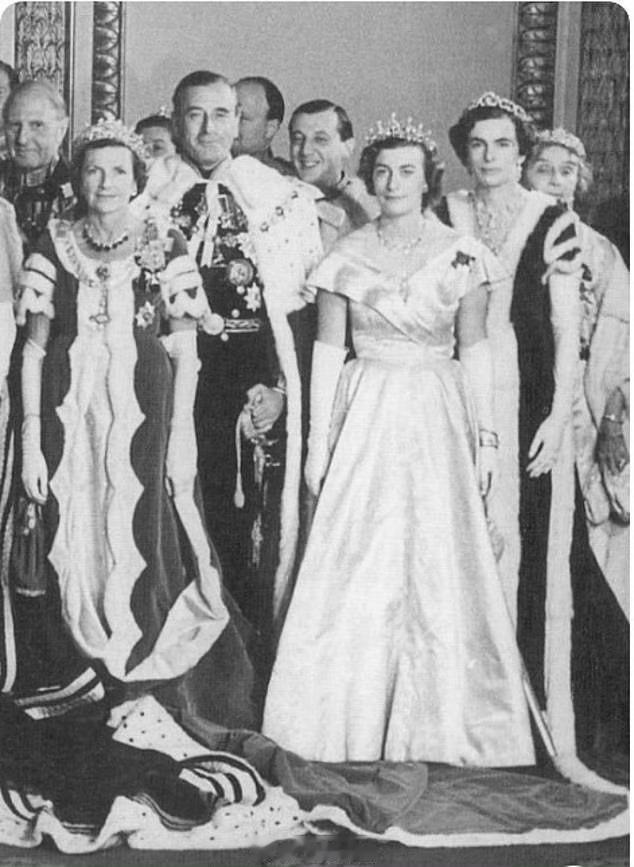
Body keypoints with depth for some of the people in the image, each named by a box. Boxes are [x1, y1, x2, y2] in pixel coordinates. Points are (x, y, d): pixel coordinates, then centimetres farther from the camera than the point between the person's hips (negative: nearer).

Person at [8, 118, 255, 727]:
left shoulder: (164, 249, 3)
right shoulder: (55, 248, 6)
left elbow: (185, 352, 2)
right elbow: (34, 349, 4)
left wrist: (181, 438, -6)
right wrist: (31, 441, -2)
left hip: (145, 418, -1)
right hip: (71, 421, 1)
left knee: (146, 553, -2)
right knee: (75, 554, 4)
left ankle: (154, 697, 10)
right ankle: (79, 699, 17)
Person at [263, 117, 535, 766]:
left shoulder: (461, 255, 2)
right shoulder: (346, 257, 2)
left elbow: (473, 351, 5)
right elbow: (327, 351, 3)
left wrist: (484, 435, 0)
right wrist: (318, 439, -1)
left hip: (438, 420, 1)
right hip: (365, 416, 0)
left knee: (440, 567, 2)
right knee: (355, 570, 0)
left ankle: (439, 723, 14)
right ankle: (351, 718, 12)